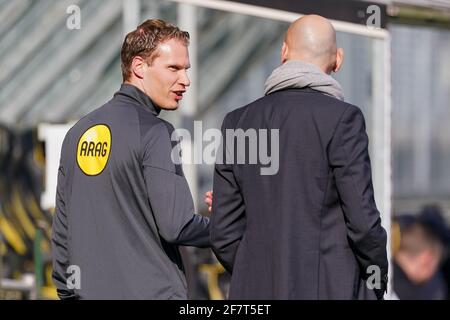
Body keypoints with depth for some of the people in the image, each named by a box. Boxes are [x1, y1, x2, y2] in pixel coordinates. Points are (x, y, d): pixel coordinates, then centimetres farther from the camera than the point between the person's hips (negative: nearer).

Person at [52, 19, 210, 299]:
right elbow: (176, 226, -18)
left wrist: (67, 291, 21)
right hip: (150, 292, -7)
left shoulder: (79, 132, 11)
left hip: (89, 291, 7)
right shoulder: (155, 134, -12)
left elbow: (62, 229, 14)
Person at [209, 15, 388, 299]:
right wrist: (377, 283, 7)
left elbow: (224, 231, 8)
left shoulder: (237, 123, 8)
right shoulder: (342, 118, -6)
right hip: (330, 287, -5)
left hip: (257, 290, 5)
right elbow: (362, 221, -9)